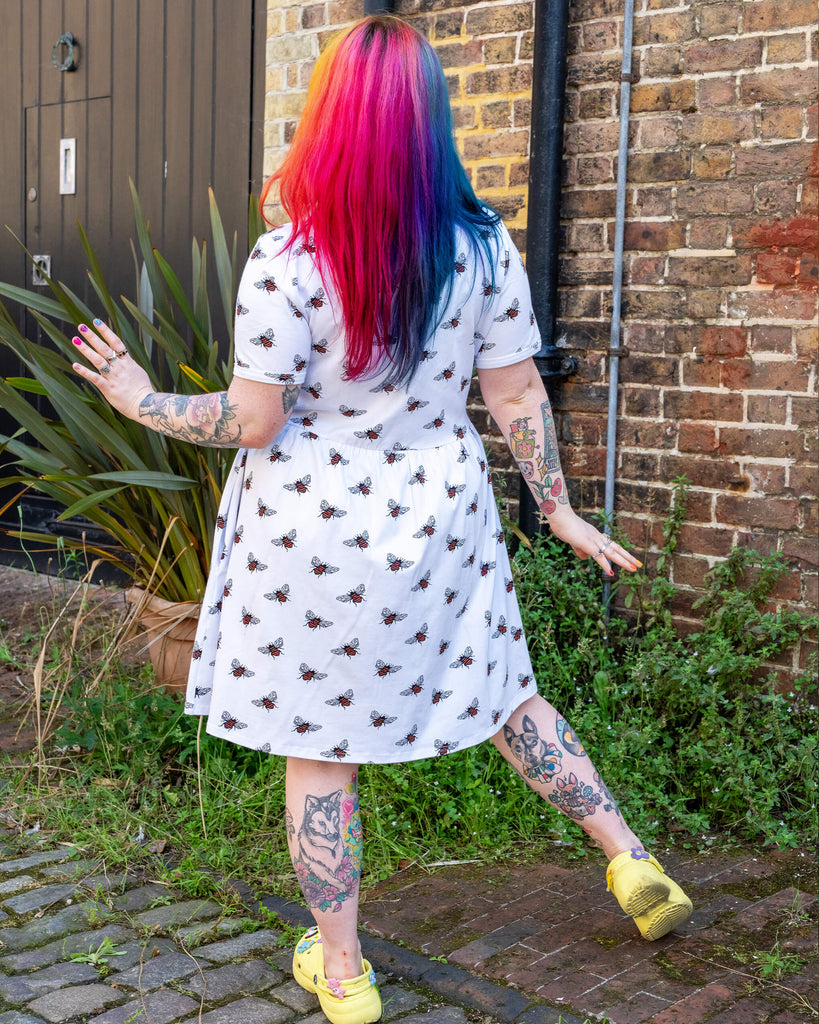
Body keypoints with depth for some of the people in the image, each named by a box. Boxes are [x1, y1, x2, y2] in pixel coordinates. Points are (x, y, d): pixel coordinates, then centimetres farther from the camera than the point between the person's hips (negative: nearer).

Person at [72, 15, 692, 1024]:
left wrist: (145, 401, 2)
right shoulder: (484, 246, -5)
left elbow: (249, 420, -14)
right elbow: (517, 395, -1)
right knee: (501, 693, 24)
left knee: (320, 747, 10)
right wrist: (560, 509, 11)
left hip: (314, 530, -3)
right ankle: (629, 857, 27)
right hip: (438, 516, 4)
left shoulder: (285, 261, -16)